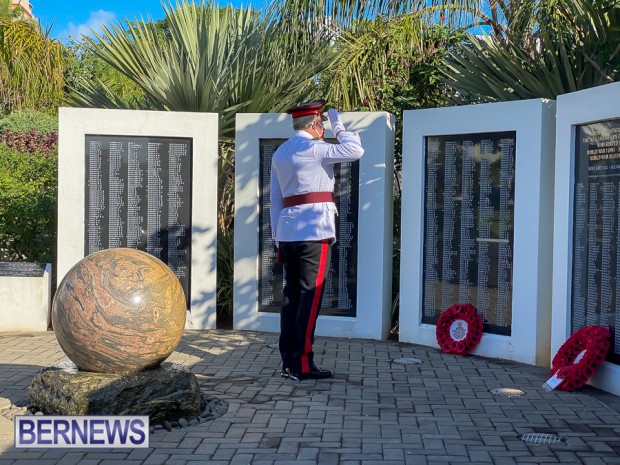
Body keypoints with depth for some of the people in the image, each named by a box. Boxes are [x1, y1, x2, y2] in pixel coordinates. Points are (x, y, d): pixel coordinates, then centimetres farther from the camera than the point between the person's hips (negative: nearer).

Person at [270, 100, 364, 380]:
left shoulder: (279, 153, 18)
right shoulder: (313, 148, -8)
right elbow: (355, 150, -12)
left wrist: (278, 237, 21)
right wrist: (338, 125, 4)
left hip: (287, 230, 8)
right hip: (315, 229, -8)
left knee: (292, 294, 8)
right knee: (311, 294, -8)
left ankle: (288, 362, 9)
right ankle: (303, 364, -9)